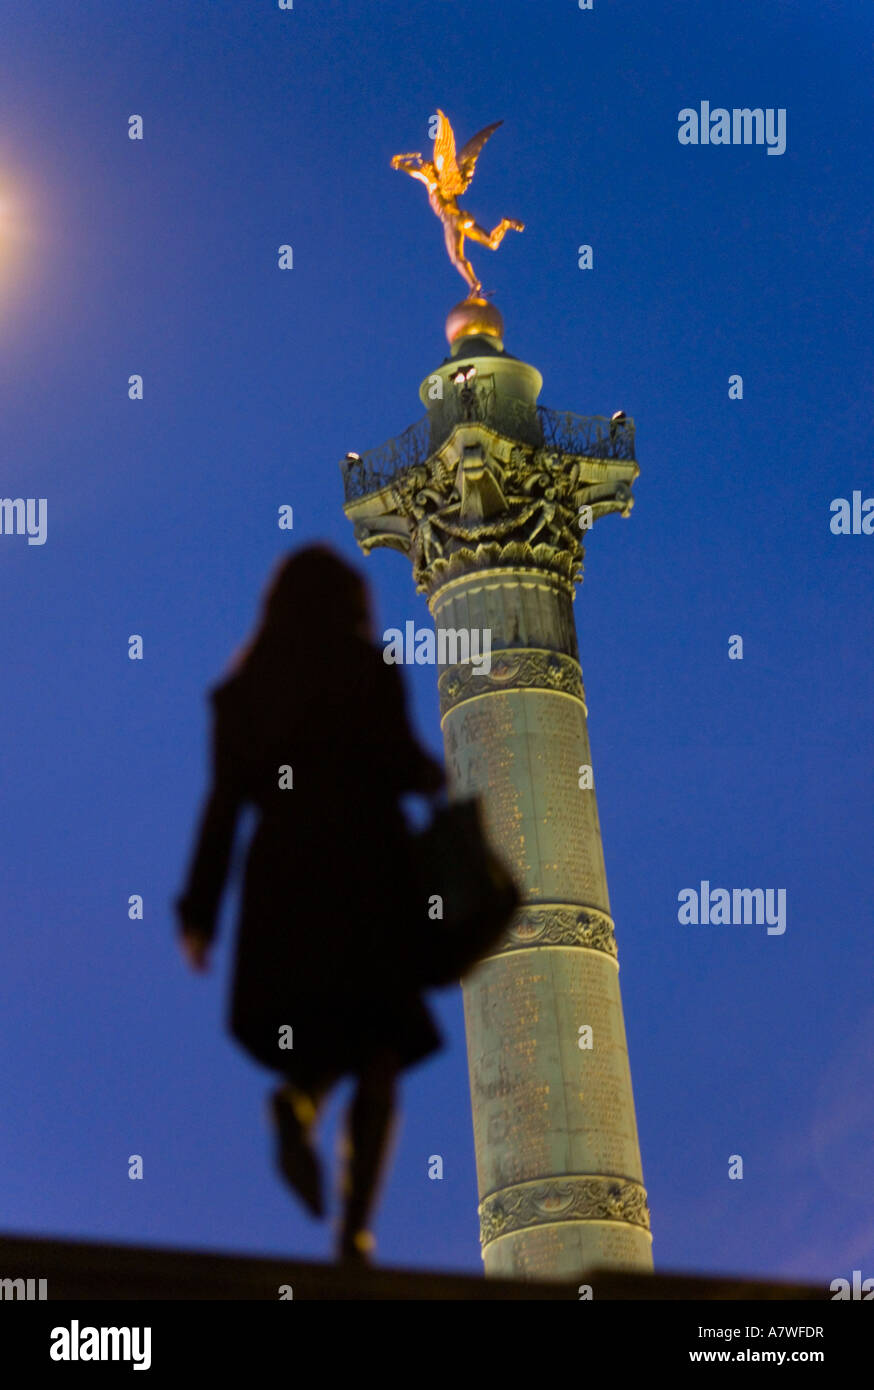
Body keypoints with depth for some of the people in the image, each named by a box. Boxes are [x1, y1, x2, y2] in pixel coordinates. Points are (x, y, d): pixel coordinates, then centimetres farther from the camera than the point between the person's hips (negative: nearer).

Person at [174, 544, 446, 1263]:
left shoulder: (242, 690, 11)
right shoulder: (368, 670, 1)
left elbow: (223, 803, 6)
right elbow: (400, 761, -9)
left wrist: (200, 909, 6)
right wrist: (438, 779, 15)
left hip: (280, 879, 4)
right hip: (365, 870, -3)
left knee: (323, 1035, 18)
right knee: (377, 1064, 2)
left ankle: (300, 1098, -17)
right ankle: (355, 1232, -11)